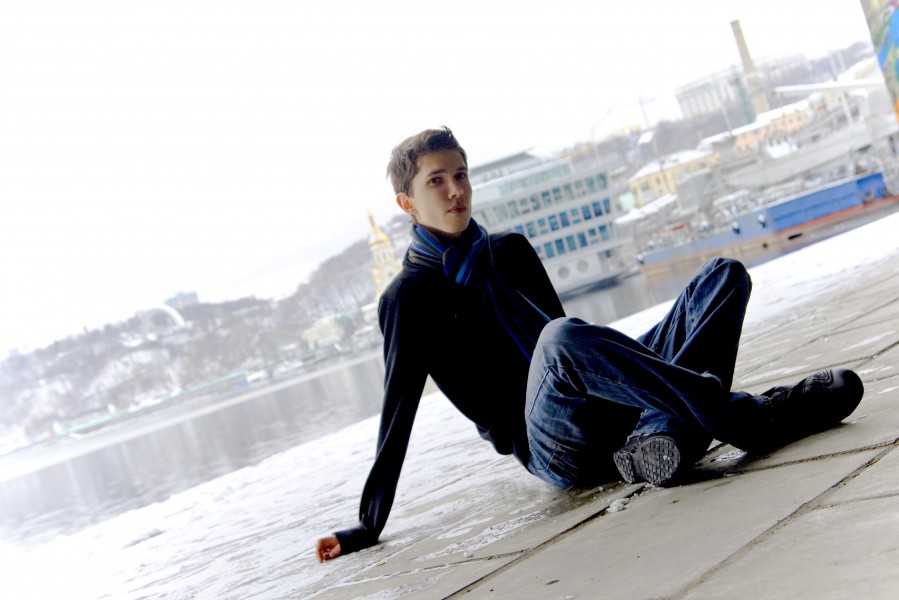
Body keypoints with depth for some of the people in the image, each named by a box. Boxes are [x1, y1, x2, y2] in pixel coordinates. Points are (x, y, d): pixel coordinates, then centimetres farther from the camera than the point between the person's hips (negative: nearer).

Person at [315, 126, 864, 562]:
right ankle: (753, 418, -30)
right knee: (561, 339, -40)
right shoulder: (409, 296, 2)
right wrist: (369, 525, -5)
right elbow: (399, 412, 0)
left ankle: (658, 435, -32)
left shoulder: (509, 250, 20)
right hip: (551, 444, -7)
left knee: (724, 275, -4)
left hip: (603, 407, 7)